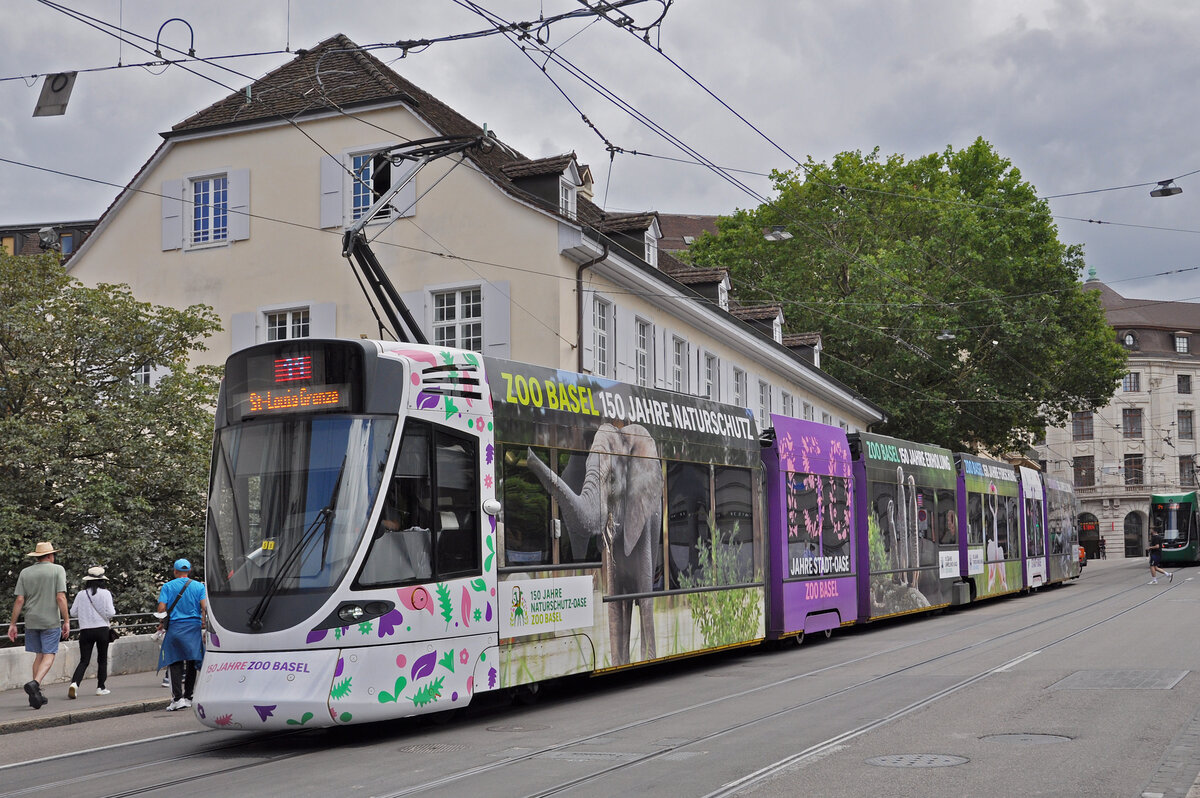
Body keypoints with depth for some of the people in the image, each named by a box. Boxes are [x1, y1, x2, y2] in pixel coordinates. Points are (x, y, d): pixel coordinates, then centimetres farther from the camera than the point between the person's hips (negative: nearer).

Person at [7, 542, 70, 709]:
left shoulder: (25, 572, 6)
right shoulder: (58, 570, -4)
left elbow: (19, 600, 2)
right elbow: (61, 597, -12)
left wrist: (13, 624, 6)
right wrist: (66, 621, -8)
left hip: (31, 621, 4)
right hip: (50, 621, -4)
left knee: (39, 655, 14)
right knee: (49, 655, 0)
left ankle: (36, 694, 12)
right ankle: (34, 683, -23)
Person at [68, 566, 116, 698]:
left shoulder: (81, 594, 1)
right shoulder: (105, 593, -6)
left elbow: (73, 612, 5)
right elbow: (110, 613, -10)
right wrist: (113, 610, 12)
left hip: (85, 631, 2)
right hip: (102, 630, -2)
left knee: (84, 661, 4)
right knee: (102, 660, 12)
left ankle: (74, 683, -18)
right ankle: (100, 687, 16)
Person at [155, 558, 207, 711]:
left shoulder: (168, 586, 3)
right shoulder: (199, 586, 5)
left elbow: (161, 608, -4)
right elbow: (204, 607, -5)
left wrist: (161, 623, 13)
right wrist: (203, 623, 7)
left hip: (175, 627, -1)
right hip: (194, 627, 1)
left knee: (175, 662, 0)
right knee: (191, 663, 9)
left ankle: (178, 698, -12)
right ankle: (188, 697, 14)